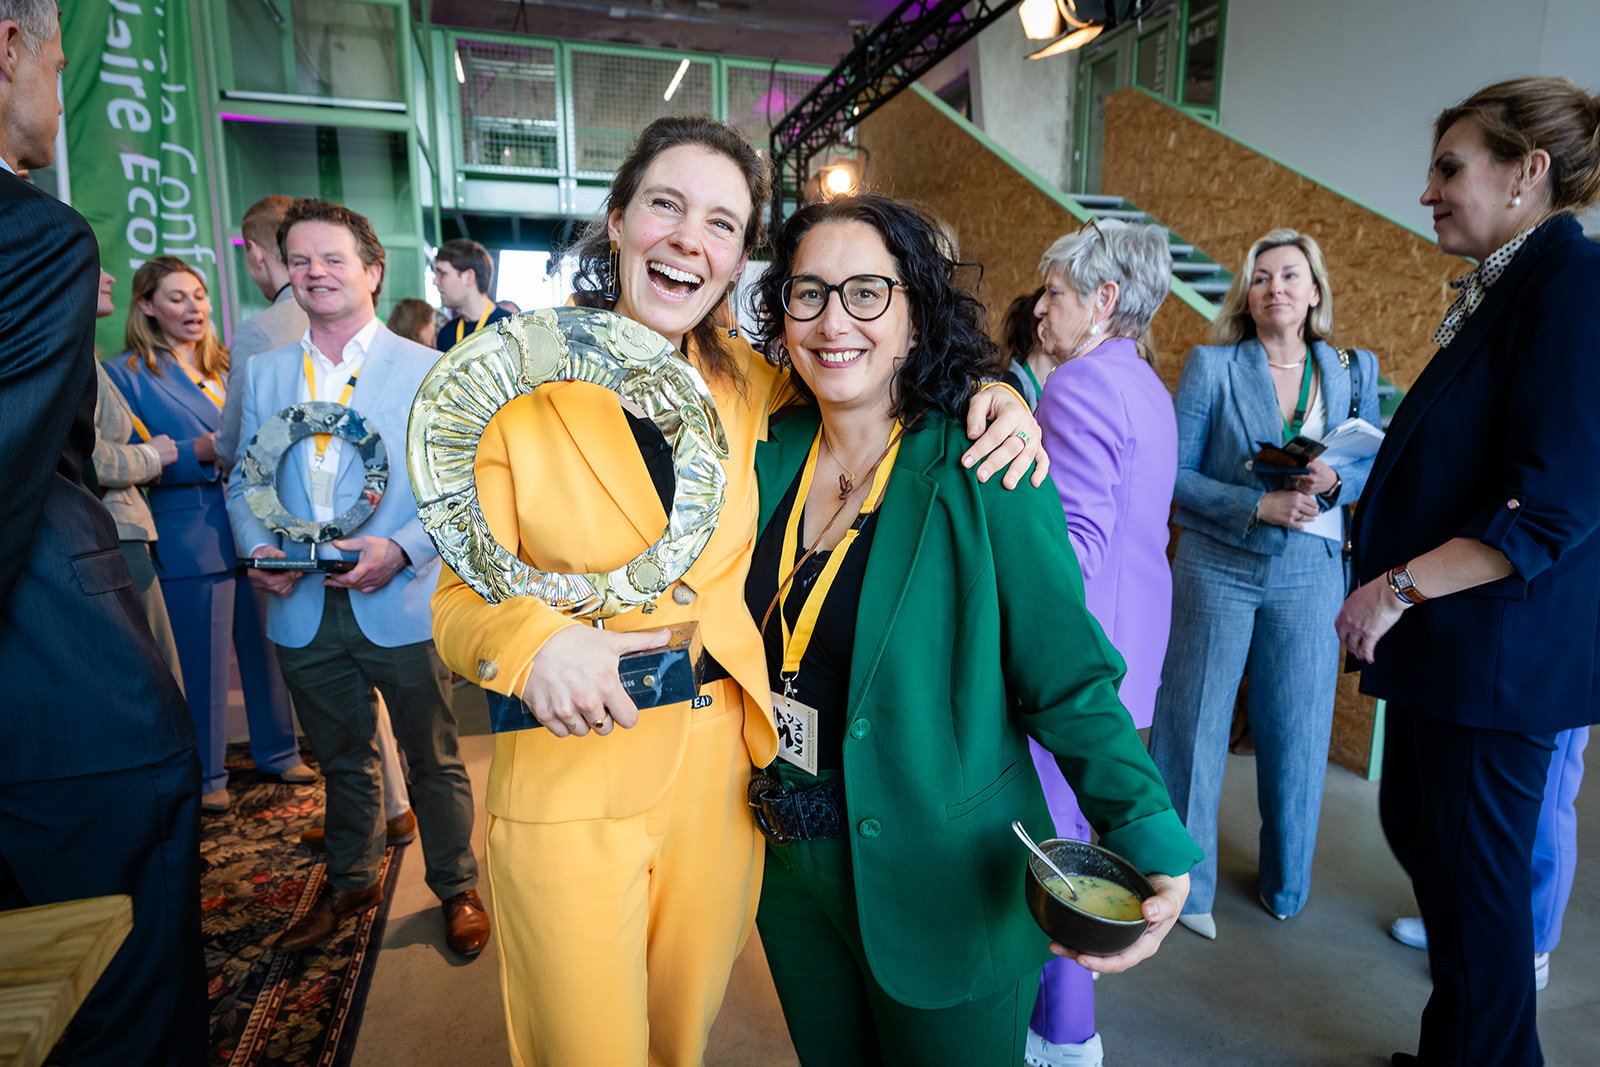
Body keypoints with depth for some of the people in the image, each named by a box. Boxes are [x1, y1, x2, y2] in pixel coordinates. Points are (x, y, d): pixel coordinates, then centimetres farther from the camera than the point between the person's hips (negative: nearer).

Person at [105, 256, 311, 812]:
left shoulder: (226, 366, 16)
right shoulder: (126, 374, -1)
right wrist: (200, 452, -20)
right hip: (190, 541, -5)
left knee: (266, 648, 12)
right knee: (202, 663, 2)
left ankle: (277, 751, 28)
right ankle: (206, 775, 19)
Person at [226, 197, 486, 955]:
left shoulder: (429, 371, -4)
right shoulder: (264, 374, 10)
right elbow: (245, 482, 13)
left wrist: (400, 549, -21)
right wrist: (260, 548, -6)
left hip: (402, 607, -4)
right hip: (304, 611, 4)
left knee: (433, 761, 10)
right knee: (342, 761, 21)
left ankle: (457, 887, 30)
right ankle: (350, 883, 42)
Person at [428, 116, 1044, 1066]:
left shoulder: (755, 388, 0)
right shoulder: (518, 391, -8)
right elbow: (461, 597, -6)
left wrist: (987, 395, -6)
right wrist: (534, 638, -29)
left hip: (724, 775, 3)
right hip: (570, 786, -2)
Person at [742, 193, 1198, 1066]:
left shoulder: (981, 474, -18)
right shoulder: (770, 454, -4)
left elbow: (1067, 679, -16)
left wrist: (1151, 839, -26)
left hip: (943, 889, -4)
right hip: (790, 870, 5)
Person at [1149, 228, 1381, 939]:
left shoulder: (1353, 371, 8)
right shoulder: (1211, 367, -2)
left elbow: (1373, 466, 12)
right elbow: (1176, 474, -7)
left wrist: (1334, 481, -11)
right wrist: (1260, 505, -19)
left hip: (1308, 574, 3)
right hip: (1218, 568, -2)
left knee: (1296, 732, 10)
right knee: (1194, 726, 3)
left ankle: (1286, 883, 34)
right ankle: (1184, 881, 23)